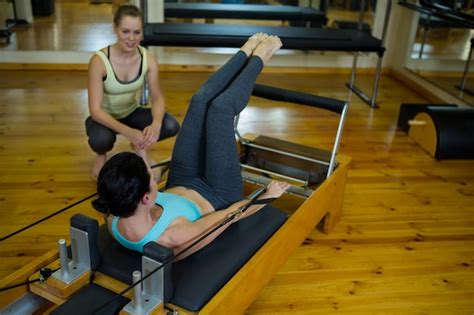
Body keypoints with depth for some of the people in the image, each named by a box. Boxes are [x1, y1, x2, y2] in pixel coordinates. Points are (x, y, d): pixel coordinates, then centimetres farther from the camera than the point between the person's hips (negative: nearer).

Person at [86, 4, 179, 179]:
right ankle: (101, 155, 1)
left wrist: (155, 124, -36)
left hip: (131, 113, 3)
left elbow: (157, 97, -13)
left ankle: (140, 147, 9)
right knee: (100, 140, -39)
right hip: (105, 117, -3)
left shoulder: (148, 59, -17)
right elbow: (95, 110, -30)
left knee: (170, 126, -24)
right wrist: (127, 131, -46)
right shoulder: (99, 60, -28)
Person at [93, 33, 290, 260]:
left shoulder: (114, 223, -28)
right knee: (221, 107, -10)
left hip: (180, 187, 5)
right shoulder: (174, 237, -44)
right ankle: (258, 58, 22)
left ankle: (247, 52, 25)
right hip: (218, 198, -5)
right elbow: (232, 214, -27)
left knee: (201, 99, -2)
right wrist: (268, 195, -9)